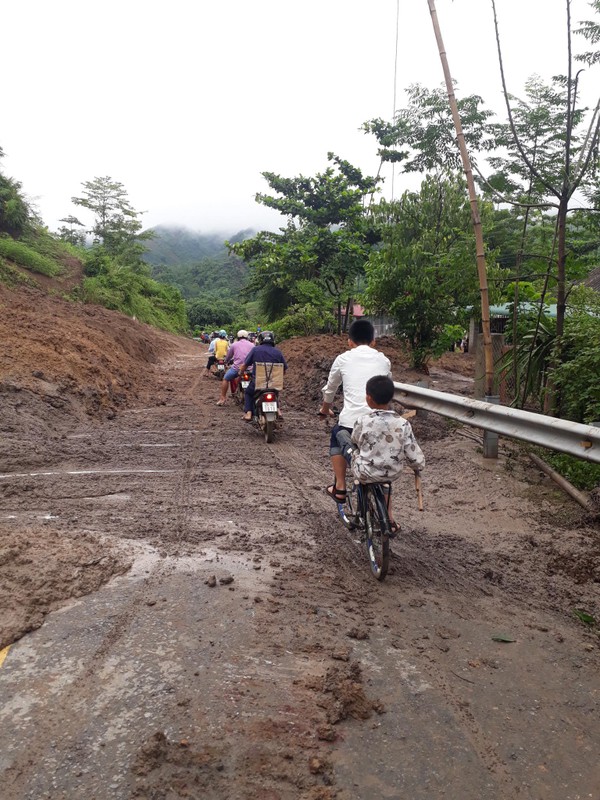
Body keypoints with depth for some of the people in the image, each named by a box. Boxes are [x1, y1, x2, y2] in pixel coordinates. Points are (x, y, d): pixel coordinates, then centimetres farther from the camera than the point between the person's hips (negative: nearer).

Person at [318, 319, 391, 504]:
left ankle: (339, 488, 27)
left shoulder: (343, 359, 10)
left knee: (337, 439, 31)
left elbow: (330, 388, 24)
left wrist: (325, 408, 44)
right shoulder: (383, 360, 15)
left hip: (351, 420, -1)